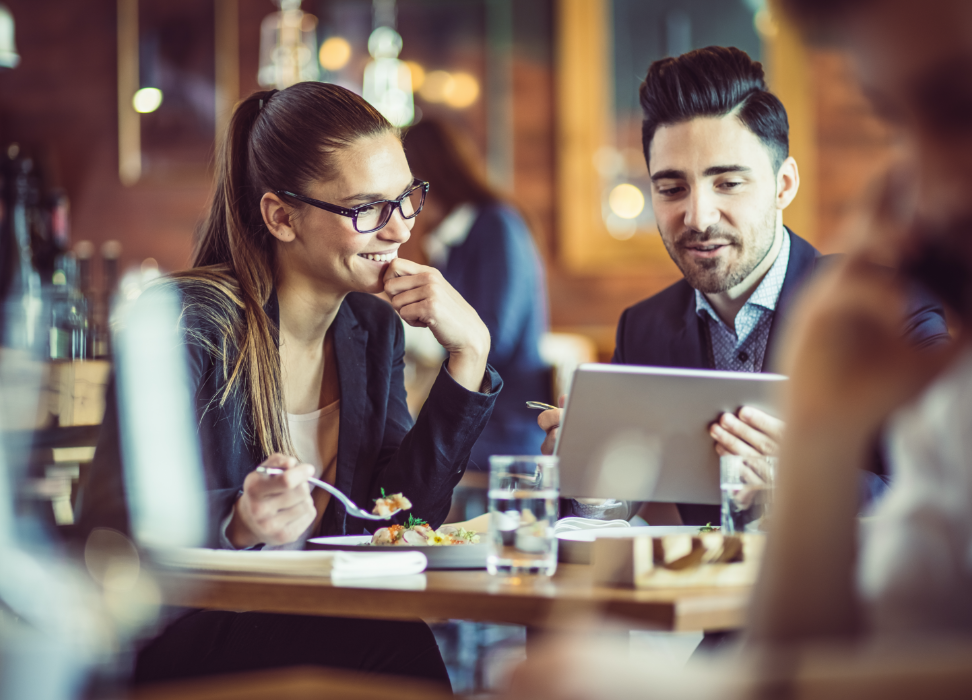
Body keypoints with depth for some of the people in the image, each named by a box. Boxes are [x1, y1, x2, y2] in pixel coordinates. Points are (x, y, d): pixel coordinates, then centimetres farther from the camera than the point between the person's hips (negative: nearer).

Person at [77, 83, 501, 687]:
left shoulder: (373, 330, 9)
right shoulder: (189, 326, -14)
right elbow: (110, 531, -18)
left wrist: (469, 353, -4)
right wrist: (237, 525, -37)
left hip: (312, 631, 7)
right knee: (390, 645, -31)